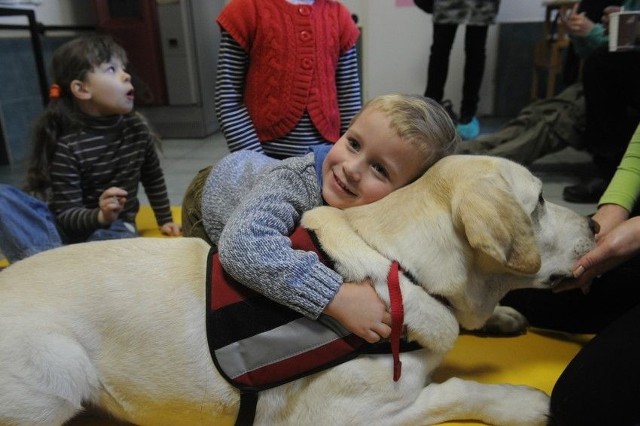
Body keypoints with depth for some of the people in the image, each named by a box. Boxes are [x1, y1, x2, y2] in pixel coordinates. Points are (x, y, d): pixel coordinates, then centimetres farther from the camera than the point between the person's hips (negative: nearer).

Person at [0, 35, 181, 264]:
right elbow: (67, 215, -19)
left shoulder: (136, 128, -4)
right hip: (73, 226, -1)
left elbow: (153, 179, 13)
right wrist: (101, 216, -39)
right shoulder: (67, 146, -18)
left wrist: (165, 220, 16)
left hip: (114, 227, 2)